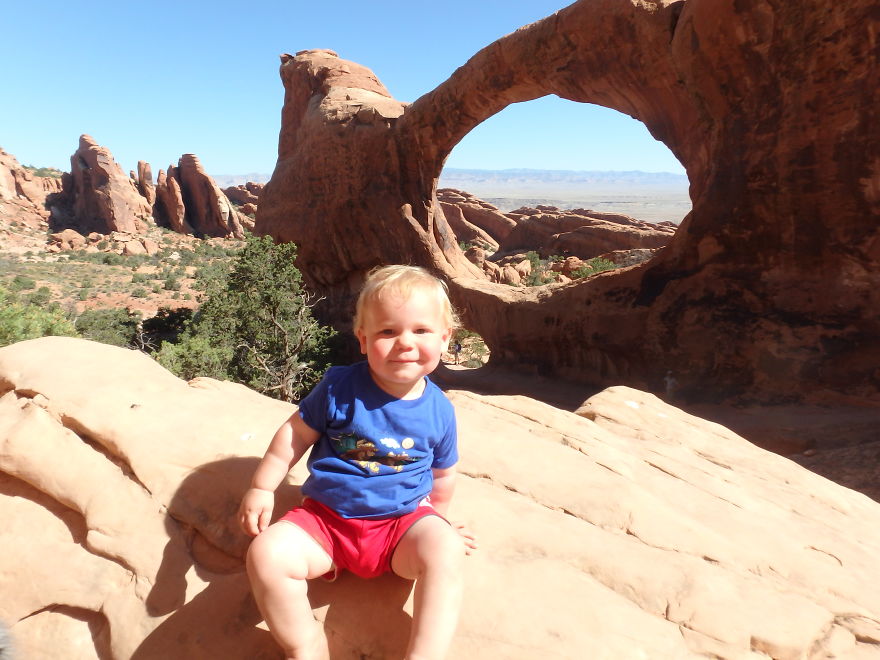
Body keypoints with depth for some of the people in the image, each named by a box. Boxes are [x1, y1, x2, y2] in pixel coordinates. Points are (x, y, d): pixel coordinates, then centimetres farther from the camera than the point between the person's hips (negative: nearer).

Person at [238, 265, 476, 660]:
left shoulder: (439, 410, -4)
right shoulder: (339, 388, -10)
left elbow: (441, 475, 11)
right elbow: (295, 434, 0)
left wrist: (436, 521, 20)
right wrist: (261, 489, -3)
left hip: (403, 523, 0)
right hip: (326, 517, 0)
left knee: (445, 550, -29)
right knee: (267, 554, -23)